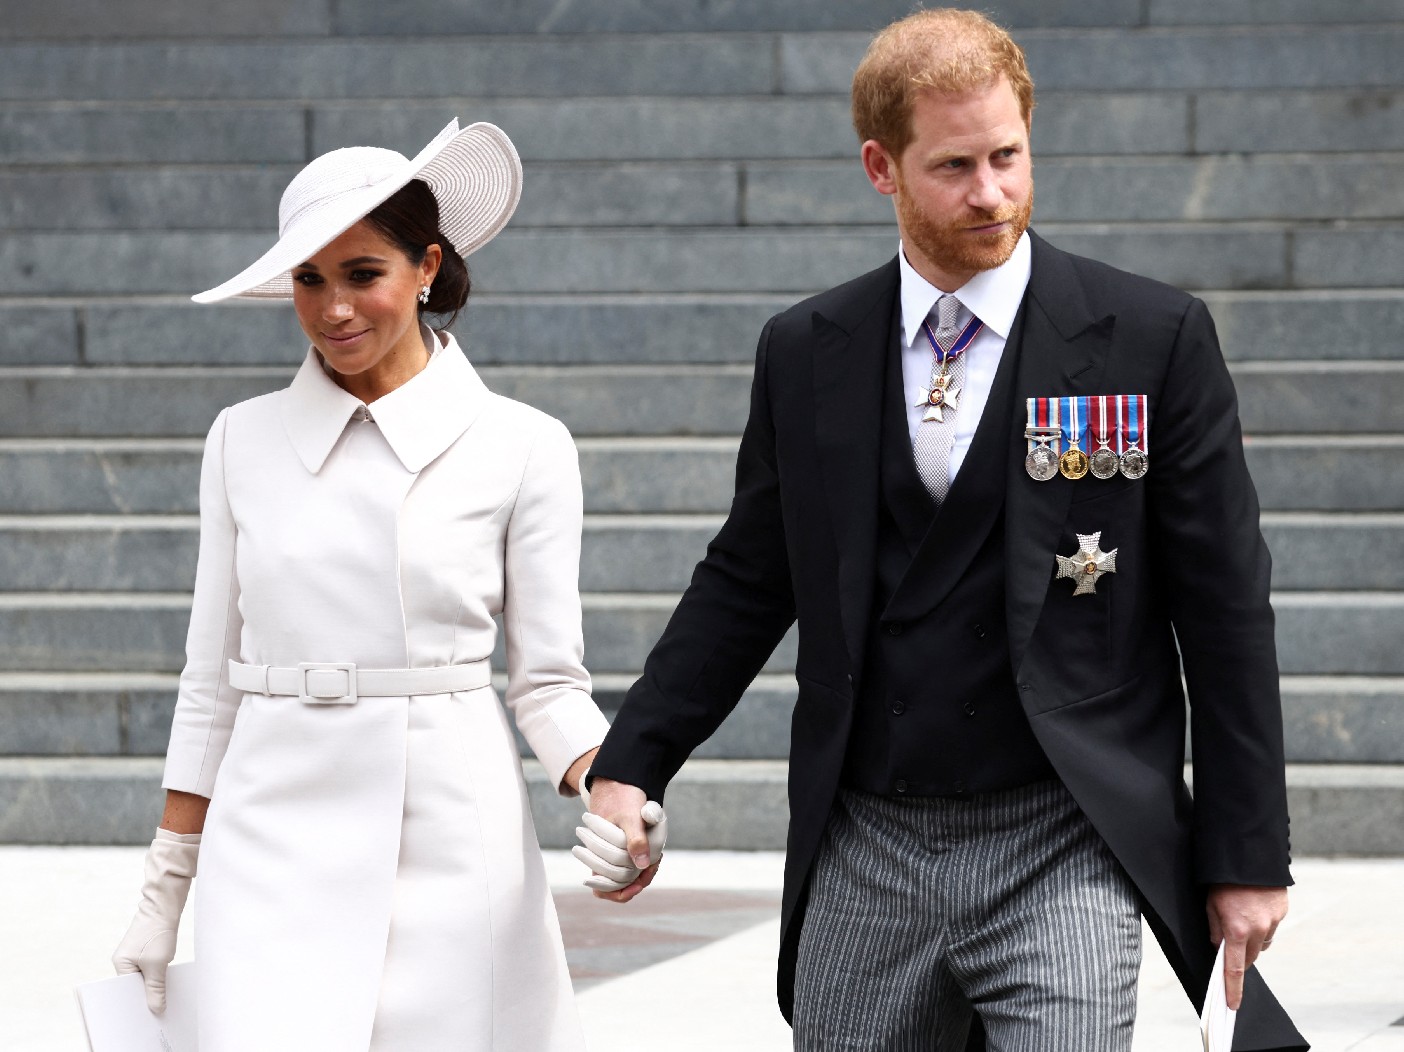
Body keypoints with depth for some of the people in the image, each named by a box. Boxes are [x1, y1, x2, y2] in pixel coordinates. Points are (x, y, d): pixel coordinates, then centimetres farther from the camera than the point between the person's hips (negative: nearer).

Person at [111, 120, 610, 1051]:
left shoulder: (520, 448, 2)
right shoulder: (246, 440, 9)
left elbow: (548, 680, 3)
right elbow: (213, 677, 13)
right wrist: (165, 888, 12)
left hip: (452, 840, -1)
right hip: (277, 841, 1)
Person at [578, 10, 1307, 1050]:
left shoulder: (1155, 339, -2)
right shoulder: (805, 353, 7)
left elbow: (1224, 607, 0)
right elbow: (745, 583, 15)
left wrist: (1248, 855, -2)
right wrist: (628, 765, 5)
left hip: (1064, 854, -3)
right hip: (864, 859, 3)